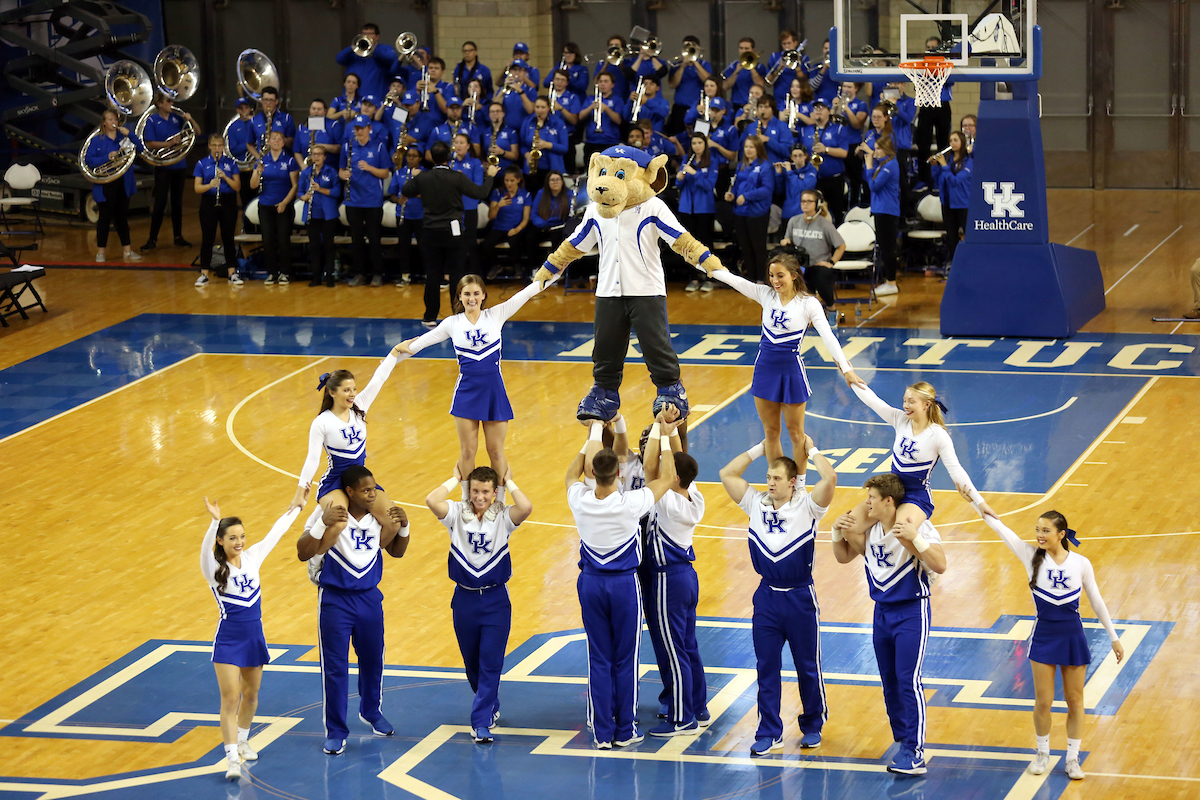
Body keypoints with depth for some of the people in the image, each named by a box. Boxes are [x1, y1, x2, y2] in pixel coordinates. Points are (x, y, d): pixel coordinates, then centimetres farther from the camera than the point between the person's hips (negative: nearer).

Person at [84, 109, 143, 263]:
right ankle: (100, 252, 9)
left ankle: (126, 250, 15)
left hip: (123, 184, 3)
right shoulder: (97, 141, -1)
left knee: (122, 217, 10)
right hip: (105, 185, -3)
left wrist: (129, 134, -14)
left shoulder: (123, 138, 8)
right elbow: (88, 159, -8)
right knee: (105, 218, 1)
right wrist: (107, 157, -20)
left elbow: (139, 147, -2)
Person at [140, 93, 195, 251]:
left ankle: (178, 237, 17)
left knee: (177, 202, 10)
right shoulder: (152, 120, -3)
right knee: (160, 203, -6)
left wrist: (190, 120, -10)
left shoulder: (177, 117, 6)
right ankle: (152, 239, -1)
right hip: (163, 166, -4)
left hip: (179, 165, 4)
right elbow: (149, 144, -11)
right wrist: (169, 143, -21)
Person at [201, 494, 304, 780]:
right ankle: (232, 759, -8)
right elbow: (206, 549, -33)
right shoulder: (214, 569, -12)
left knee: (250, 695, 18)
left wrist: (296, 508, 21)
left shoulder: (252, 557, 2)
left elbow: (275, 533, 14)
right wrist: (215, 522, -49)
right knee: (230, 700, -9)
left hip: (254, 638, 5)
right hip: (228, 641, -5)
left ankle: (242, 741, 39)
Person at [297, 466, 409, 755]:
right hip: (335, 599, -4)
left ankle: (371, 712, 43)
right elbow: (303, 554, -19)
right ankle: (336, 732, 11)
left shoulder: (378, 514, -3)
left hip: (370, 598, 4)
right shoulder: (329, 512, -16)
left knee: (372, 660, 18)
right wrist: (322, 523, -32)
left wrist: (403, 526, -7)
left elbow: (396, 551, 11)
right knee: (335, 668, 0)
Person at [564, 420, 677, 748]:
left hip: (591, 583, 3)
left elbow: (572, 474, 12)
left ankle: (602, 733, 11)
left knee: (598, 659, 8)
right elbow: (666, 478, -6)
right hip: (625, 584, -3)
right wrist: (664, 436, 3)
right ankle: (625, 731, 14)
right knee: (625, 660, 8)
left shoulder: (580, 501, -13)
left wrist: (592, 437, 18)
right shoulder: (630, 504, -21)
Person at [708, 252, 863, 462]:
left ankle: (800, 479, 18)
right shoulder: (765, 294, 0)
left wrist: (846, 369, -22)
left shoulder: (808, 303, -9)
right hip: (765, 367, 3)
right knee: (770, 432, 11)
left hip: (791, 369, -3)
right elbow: (731, 278, -3)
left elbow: (828, 337, -15)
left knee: (796, 433, 6)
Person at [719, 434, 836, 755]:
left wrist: (811, 450, -10)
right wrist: (759, 449, 6)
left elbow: (830, 479, -23)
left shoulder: (806, 507, -8)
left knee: (808, 665, 8)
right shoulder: (756, 504, 3)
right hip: (766, 595, 3)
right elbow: (728, 474, 4)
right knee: (766, 667, 5)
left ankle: (813, 725, 24)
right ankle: (770, 732, 12)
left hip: (800, 597, -3)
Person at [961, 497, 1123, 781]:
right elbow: (998, 526, -13)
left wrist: (1114, 637, 8)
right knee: (1043, 702, 4)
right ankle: (1043, 754, 25)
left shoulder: (1081, 564, -5)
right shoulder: (1031, 557, -6)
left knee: (1075, 701, 7)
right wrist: (973, 501, -21)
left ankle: (1072, 759, 19)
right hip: (1044, 636, 0)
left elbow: (1096, 601, 4)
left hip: (1073, 637, 0)